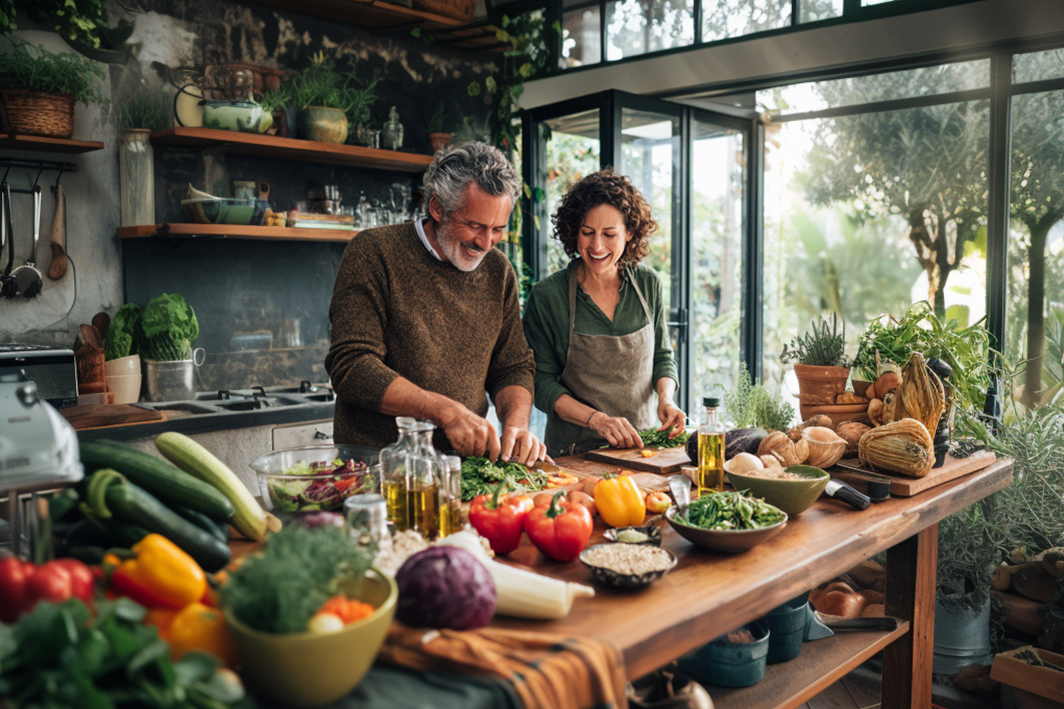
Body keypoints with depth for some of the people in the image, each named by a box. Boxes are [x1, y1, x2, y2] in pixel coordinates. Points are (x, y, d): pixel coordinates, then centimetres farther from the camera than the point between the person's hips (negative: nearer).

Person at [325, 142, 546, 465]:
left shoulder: (498, 271, 9)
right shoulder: (373, 253, -8)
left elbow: (513, 368, 13)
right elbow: (351, 366, -16)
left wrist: (516, 423, -8)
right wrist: (446, 411, -23)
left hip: (465, 463, 4)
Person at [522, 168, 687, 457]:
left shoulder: (648, 284, 3)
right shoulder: (547, 295, -7)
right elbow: (541, 381, -5)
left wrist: (666, 398, -5)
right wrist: (597, 420, -17)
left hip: (640, 443, 3)